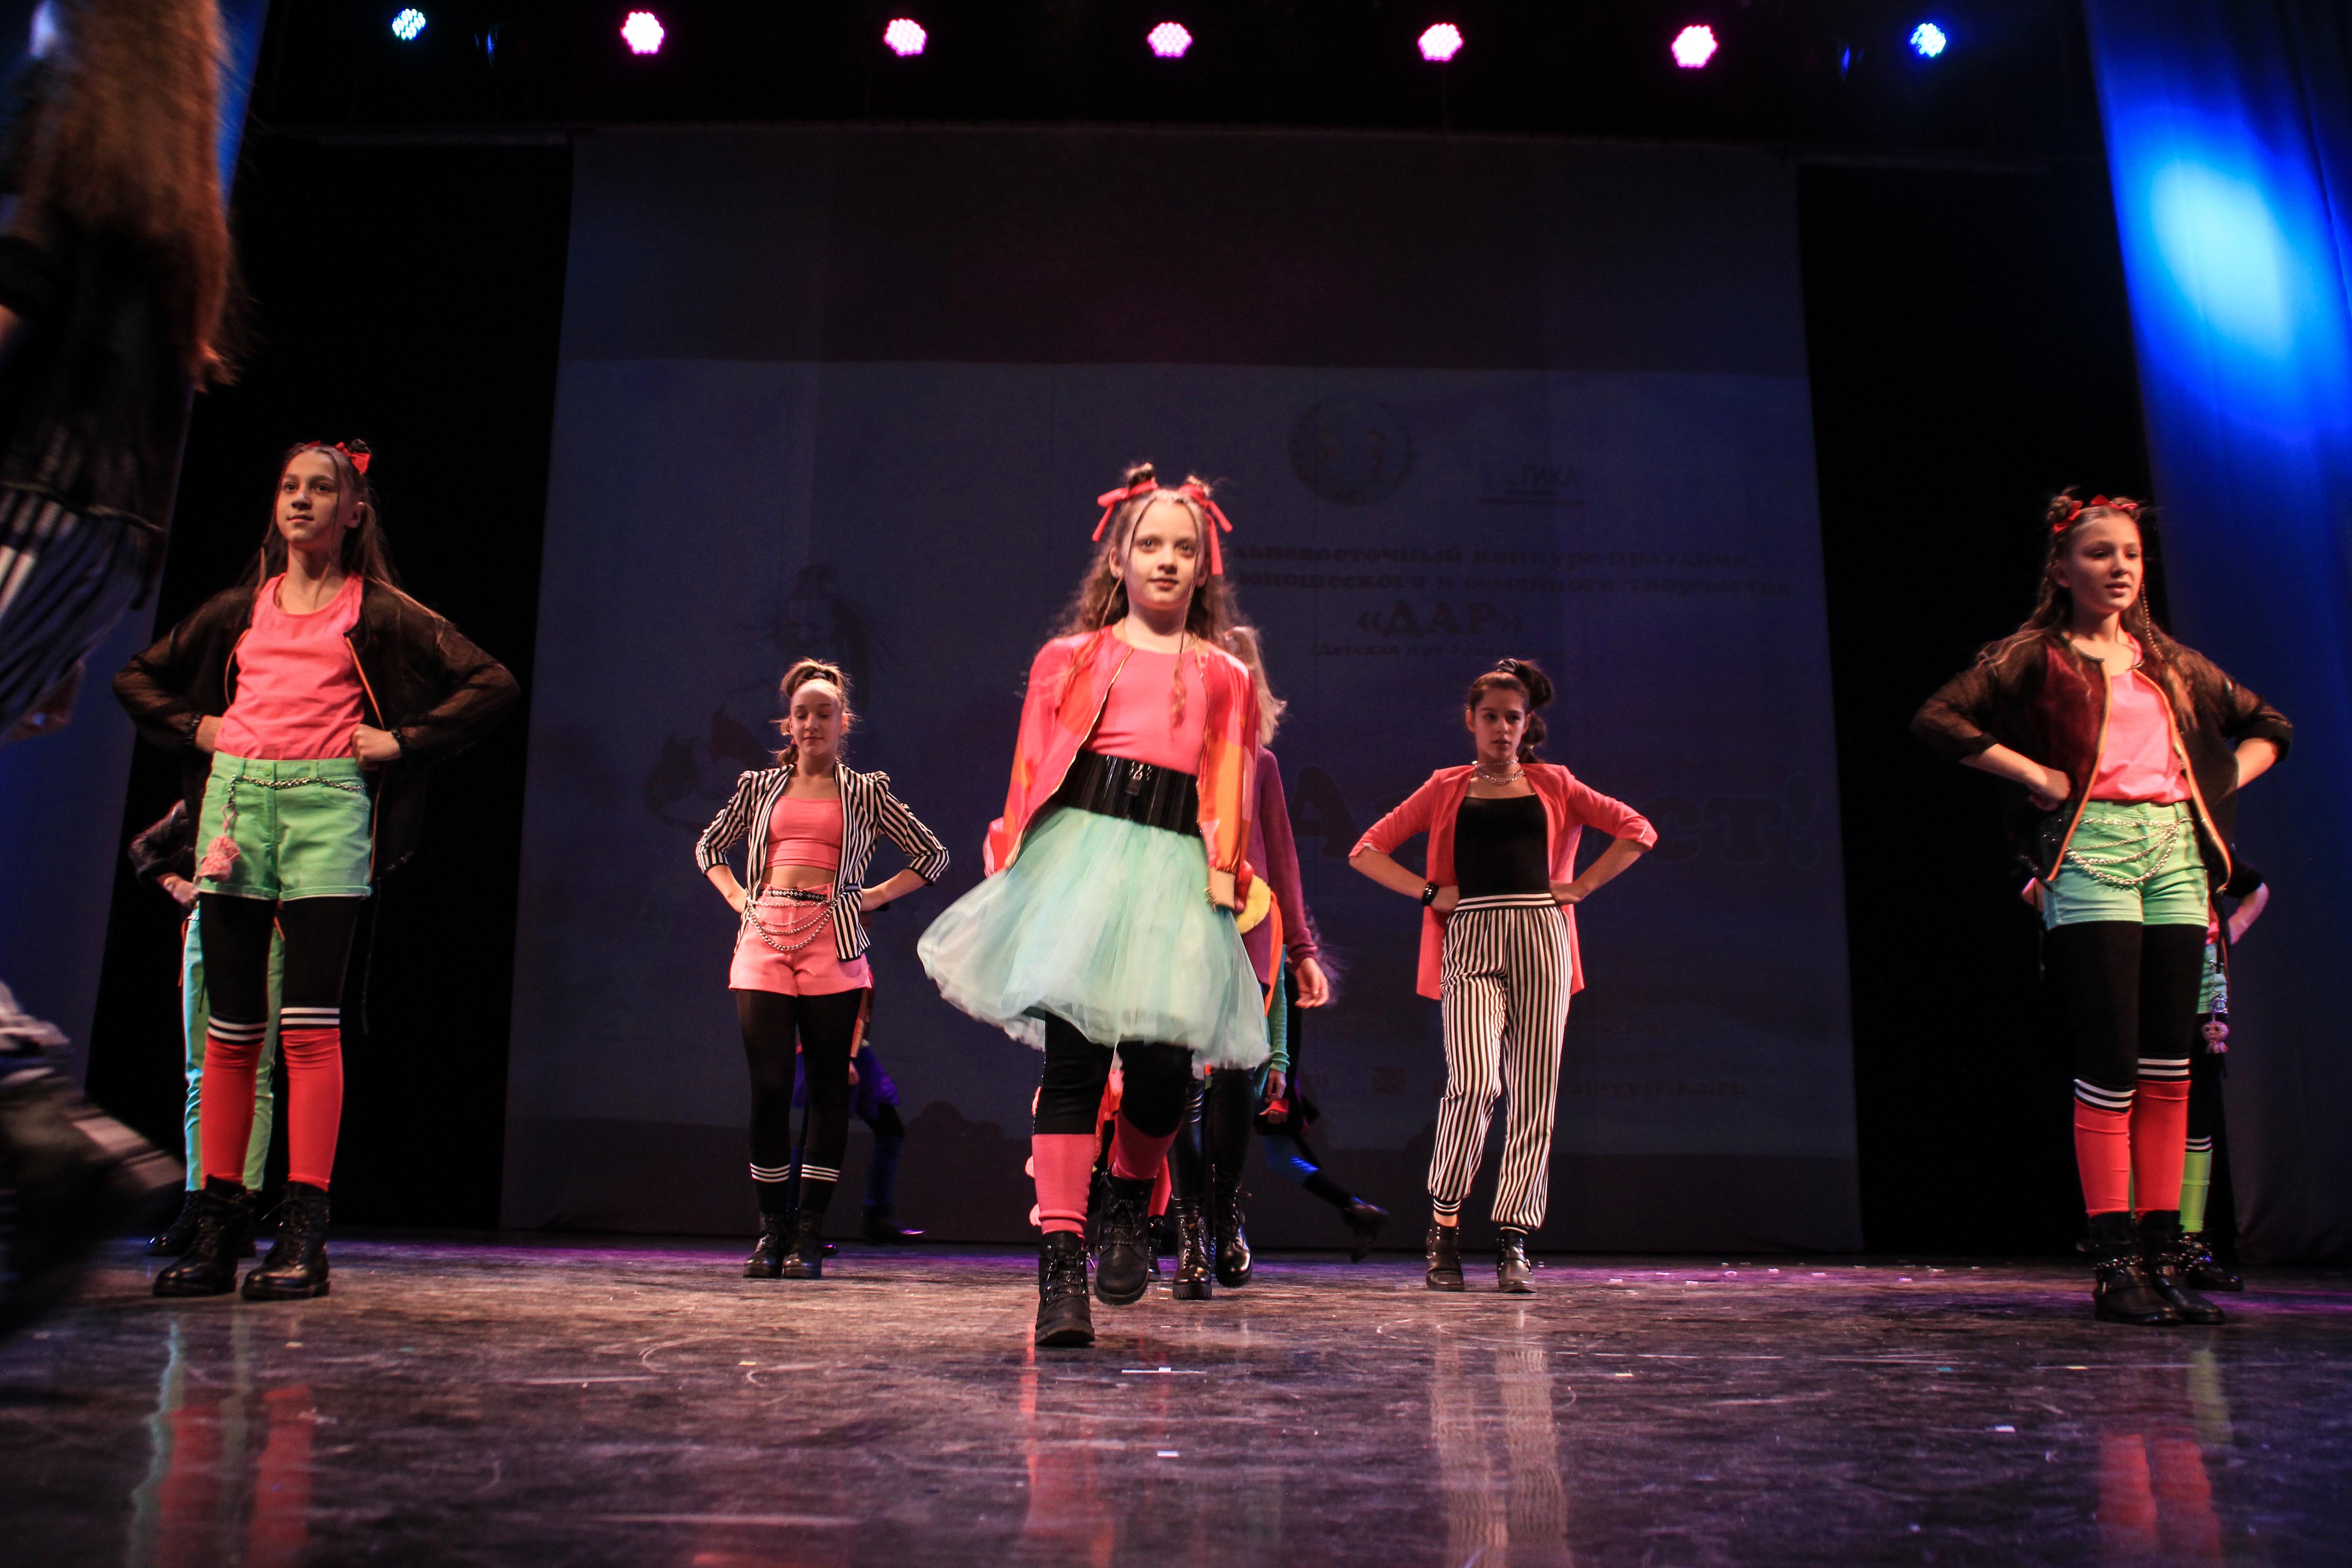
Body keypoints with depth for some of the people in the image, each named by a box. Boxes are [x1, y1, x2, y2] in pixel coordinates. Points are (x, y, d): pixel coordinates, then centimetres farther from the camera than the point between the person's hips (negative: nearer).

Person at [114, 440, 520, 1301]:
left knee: (309, 1020, -10)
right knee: (230, 1022, 2)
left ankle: (303, 1236, -9)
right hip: (236, 797, 4)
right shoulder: (240, 608, 19)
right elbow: (137, 677, 30)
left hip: (325, 806, -4)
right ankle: (217, 1230, 8)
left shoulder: (379, 612, 8)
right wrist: (195, 726, 13)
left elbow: (492, 683, 2)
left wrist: (401, 741, -2)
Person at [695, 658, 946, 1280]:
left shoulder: (865, 792, 11)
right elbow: (708, 847, 29)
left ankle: (809, 1234, 5)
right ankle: (772, 1228, 7)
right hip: (764, 939, 1)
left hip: (832, 944, -1)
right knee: (768, 1086, -4)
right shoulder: (761, 786, 16)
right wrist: (736, 897, 12)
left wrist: (875, 896, 4)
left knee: (828, 1088, -1)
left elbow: (933, 855, 14)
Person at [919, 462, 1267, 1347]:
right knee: (1071, 1057, -10)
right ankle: (1060, 1270, -4)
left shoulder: (1224, 677, 19)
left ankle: (1130, 1205, 22)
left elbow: (1230, 785, 13)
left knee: (1162, 1062, -11)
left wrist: (1224, 869, -1)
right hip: (1080, 848, -1)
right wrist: (1013, 849, 1)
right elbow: (1033, 765, 12)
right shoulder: (1071, 658, 17)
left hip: (1172, 867, 1)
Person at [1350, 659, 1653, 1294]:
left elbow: (1637, 831, 13)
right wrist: (1431, 892, 1)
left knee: (1533, 1093, -1)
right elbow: (1367, 851, 13)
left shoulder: (1552, 784, 16)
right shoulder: (1447, 789, 15)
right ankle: (1443, 1225, -1)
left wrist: (1579, 887, 4)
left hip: (1540, 937, 2)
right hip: (1472, 941, -2)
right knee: (1474, 1082, -18)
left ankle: (1513, 1241, 7)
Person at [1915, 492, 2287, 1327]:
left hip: (2176, 851, 6)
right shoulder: (2036, 656, 3)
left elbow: (2267, 725, 30)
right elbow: (1936, 718, -10)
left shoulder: (2172, 663, 19)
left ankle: (2164, 1258, 9)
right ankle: (2115, 1266, -3)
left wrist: (2221, 783, 13)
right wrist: (2035, 775, -11)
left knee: (2167, 1068, 3)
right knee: (2110, 1068, -8)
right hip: (2091, 851, -5)